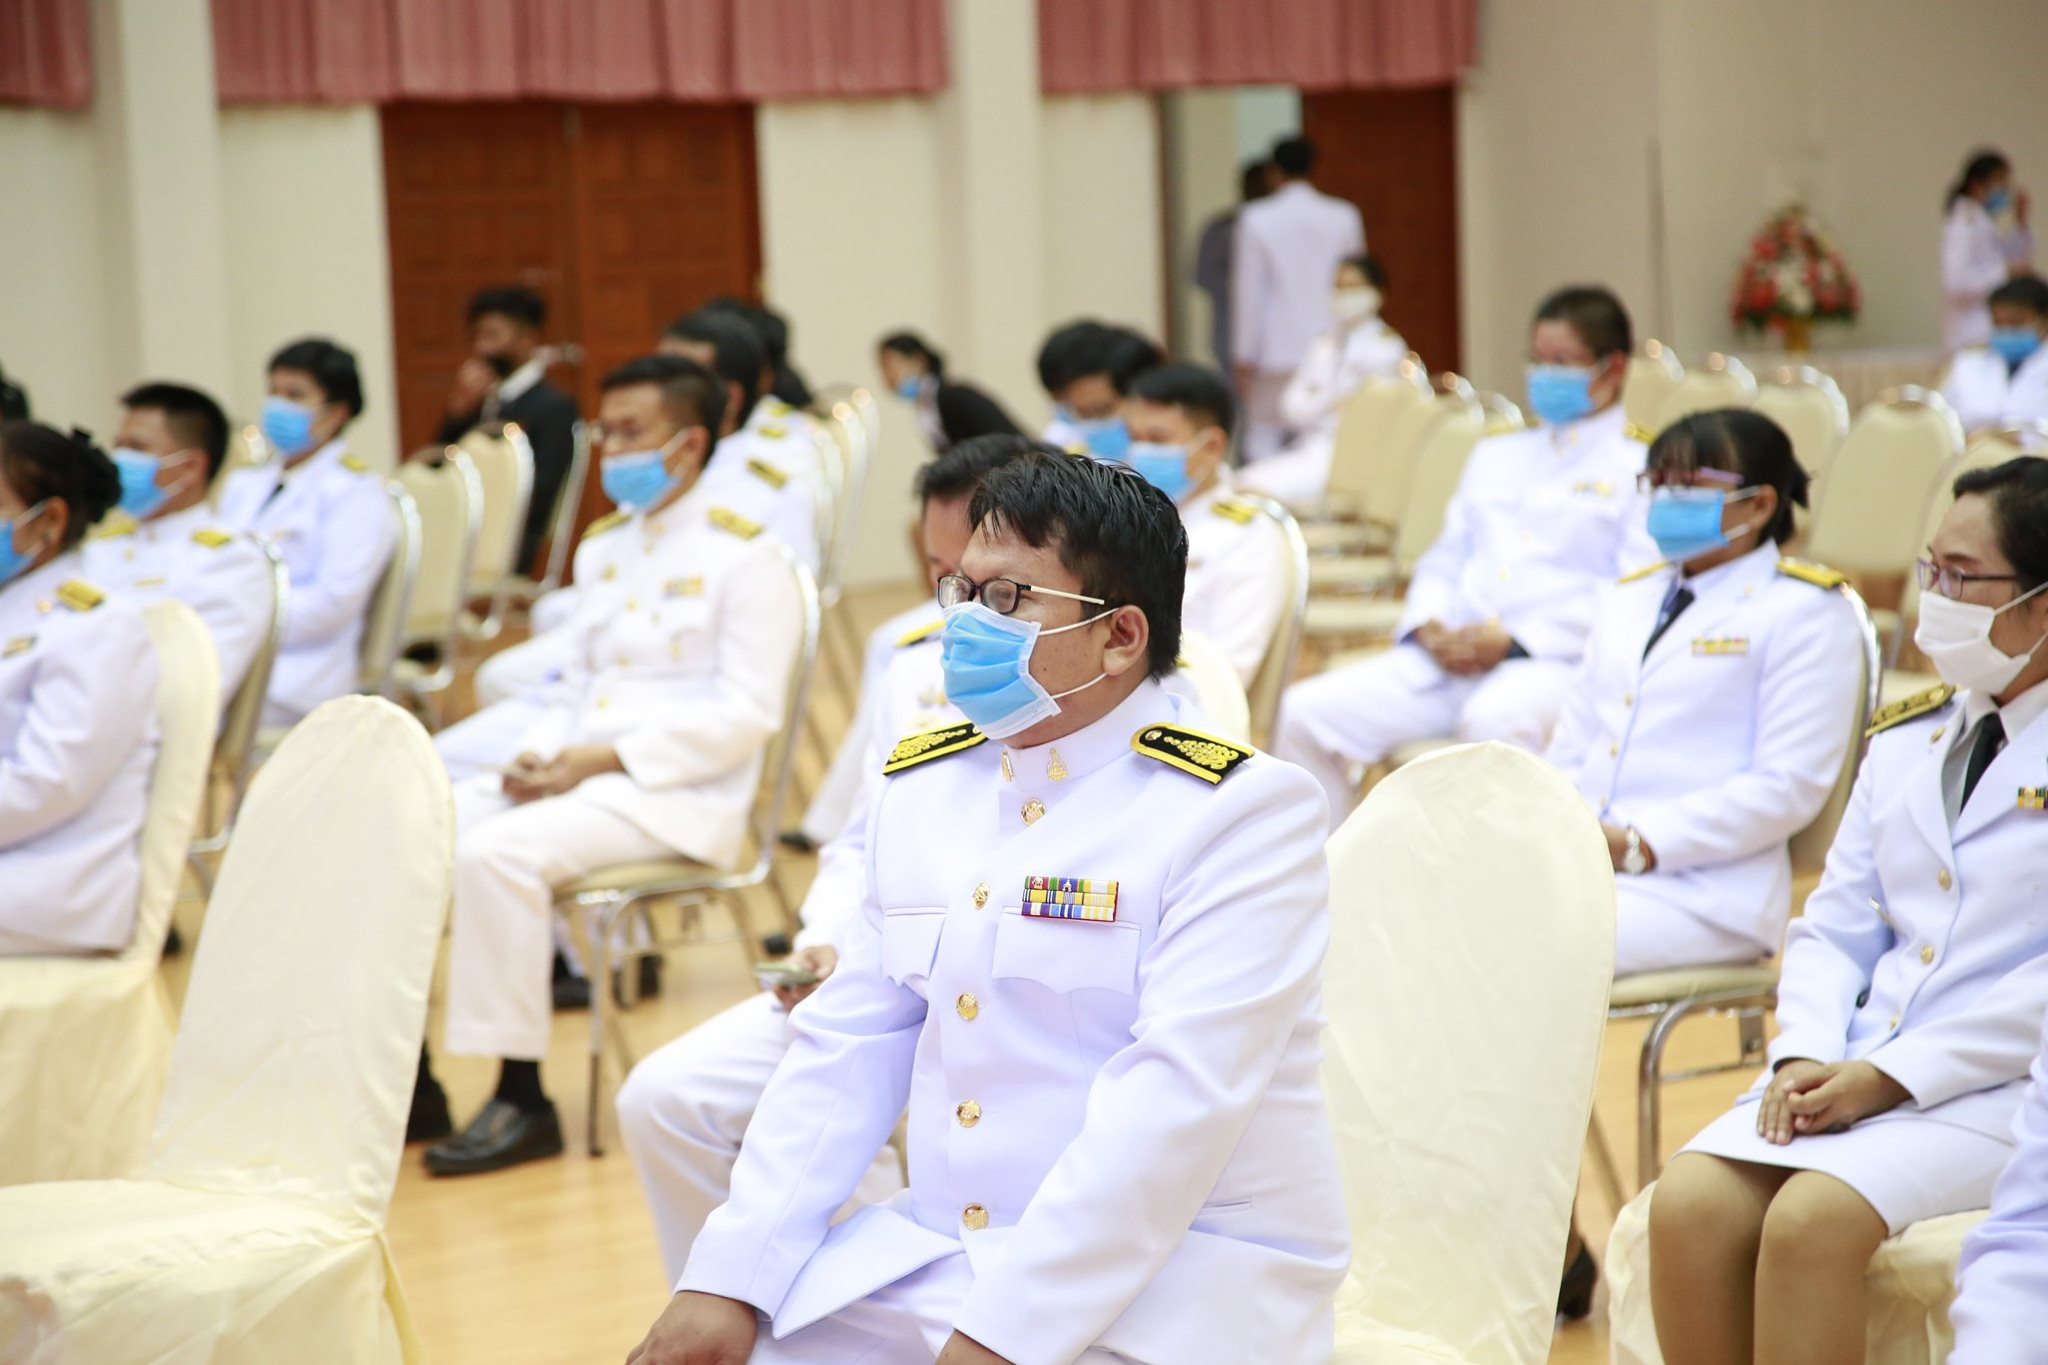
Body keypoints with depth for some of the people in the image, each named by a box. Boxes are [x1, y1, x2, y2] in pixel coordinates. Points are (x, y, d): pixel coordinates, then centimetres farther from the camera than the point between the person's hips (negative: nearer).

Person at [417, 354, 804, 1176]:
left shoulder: (743, 555, -5)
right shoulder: (603, 551, 19)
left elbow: (746, 714, -13)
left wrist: (606, 759, -18)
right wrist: (537, 753, 1)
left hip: (682, 795, -8)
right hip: (576, 772, 8)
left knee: (497, 853, -32)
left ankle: (522, 1101, -23)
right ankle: (404, 1072, -6)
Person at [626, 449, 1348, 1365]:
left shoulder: (1240, 810, -10)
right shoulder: (920, 789, 11)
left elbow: (1175, 1099, -19)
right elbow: (848, 1051, 7)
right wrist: (728, 1279, -5)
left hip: (1182, 1278, -5)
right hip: (927, 1255, 6)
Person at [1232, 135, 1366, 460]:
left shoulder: (1256, 220, -4)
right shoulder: (1345, 217, 2)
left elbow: (1249, 291, -2)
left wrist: (1244, 357, 3)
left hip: (1277, 353, -2)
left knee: (1262, 445, 2)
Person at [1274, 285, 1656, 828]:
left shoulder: (1641, 463, 5)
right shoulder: (1497, 454, 28)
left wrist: (1513, 641, -14)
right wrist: (1430, 627, 2)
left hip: (1557, 659, -6)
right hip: (1447, 656, 6)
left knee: (1494, 720, -41)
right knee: (1305, 713, -13)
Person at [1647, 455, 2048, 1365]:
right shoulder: (1902, 741, 18)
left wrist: (1892, 1077, -16)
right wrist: (1806, 1056, -5)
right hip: (1852, 1071, 6)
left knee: (1810, 1219, -30)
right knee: (1688, 1204, -20)